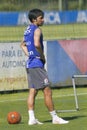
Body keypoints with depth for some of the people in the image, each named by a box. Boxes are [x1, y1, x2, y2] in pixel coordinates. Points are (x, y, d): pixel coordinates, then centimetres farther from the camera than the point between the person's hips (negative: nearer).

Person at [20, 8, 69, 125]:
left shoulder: (28, 30, 16)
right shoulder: (37, 30, -13)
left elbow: (23, 44, 31)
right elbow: (37, 44, -30)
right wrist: (43, 56, -16)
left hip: (29, 63, 10)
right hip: (37, 64, -10)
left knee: (32, 91, 8)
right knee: (47, 91, -5)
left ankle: (32, 118, 4)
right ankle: (55, 118, -2)